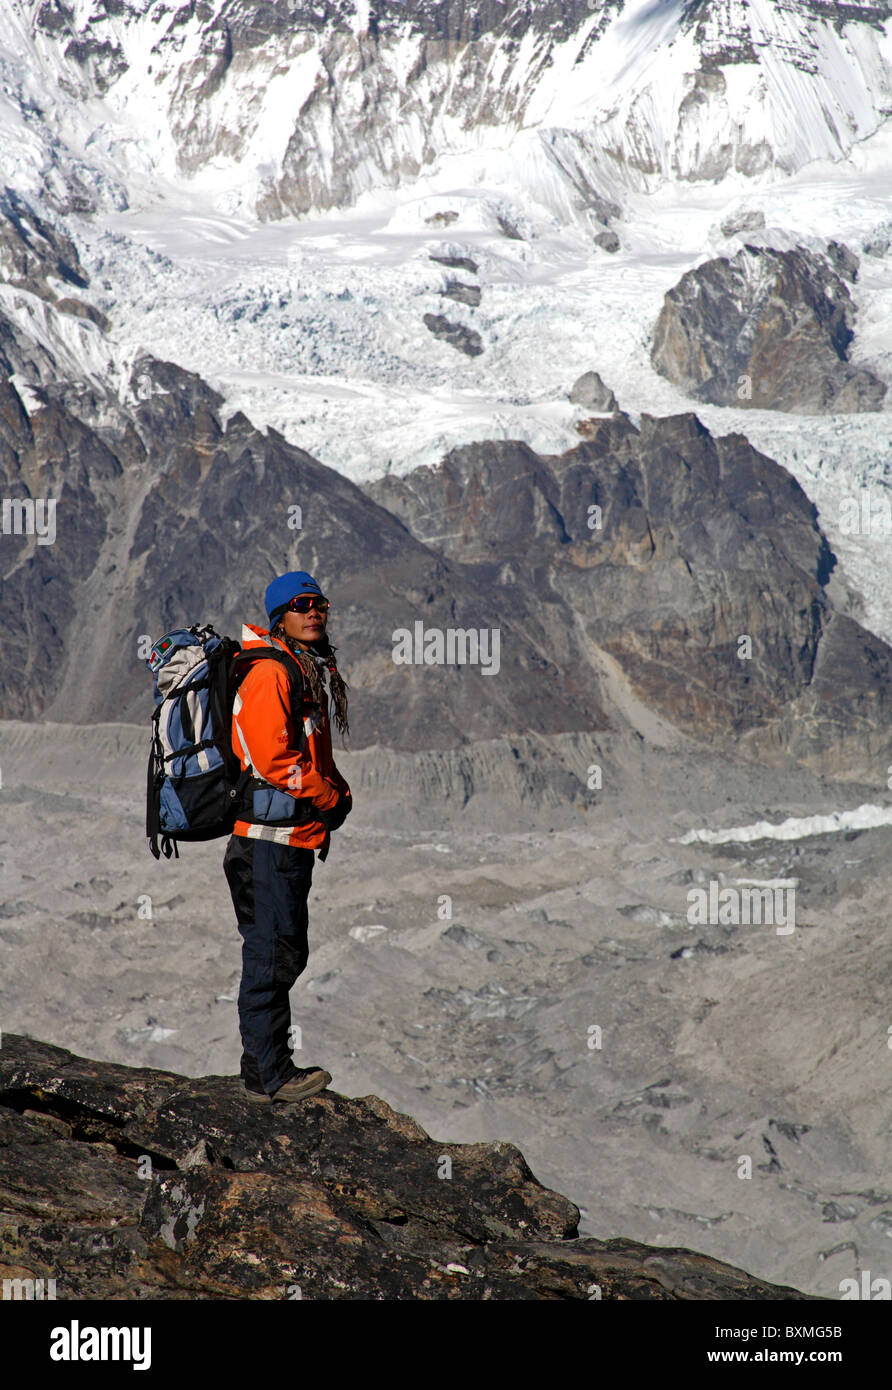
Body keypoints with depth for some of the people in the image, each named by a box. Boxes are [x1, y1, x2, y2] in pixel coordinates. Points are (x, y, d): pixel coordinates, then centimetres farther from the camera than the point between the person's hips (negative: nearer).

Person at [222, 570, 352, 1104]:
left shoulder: (313, 670, 18)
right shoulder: (269, 674, -14)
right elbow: (272, 757, -21)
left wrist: (336, 789, 7)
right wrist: (332, 798, -12)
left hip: (297, 835, 10)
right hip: (271, 834, -10)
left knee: (285, 951, 15)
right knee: (272, 953, -7)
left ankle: (268, 1063, 23)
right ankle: (268, 1076, -3)